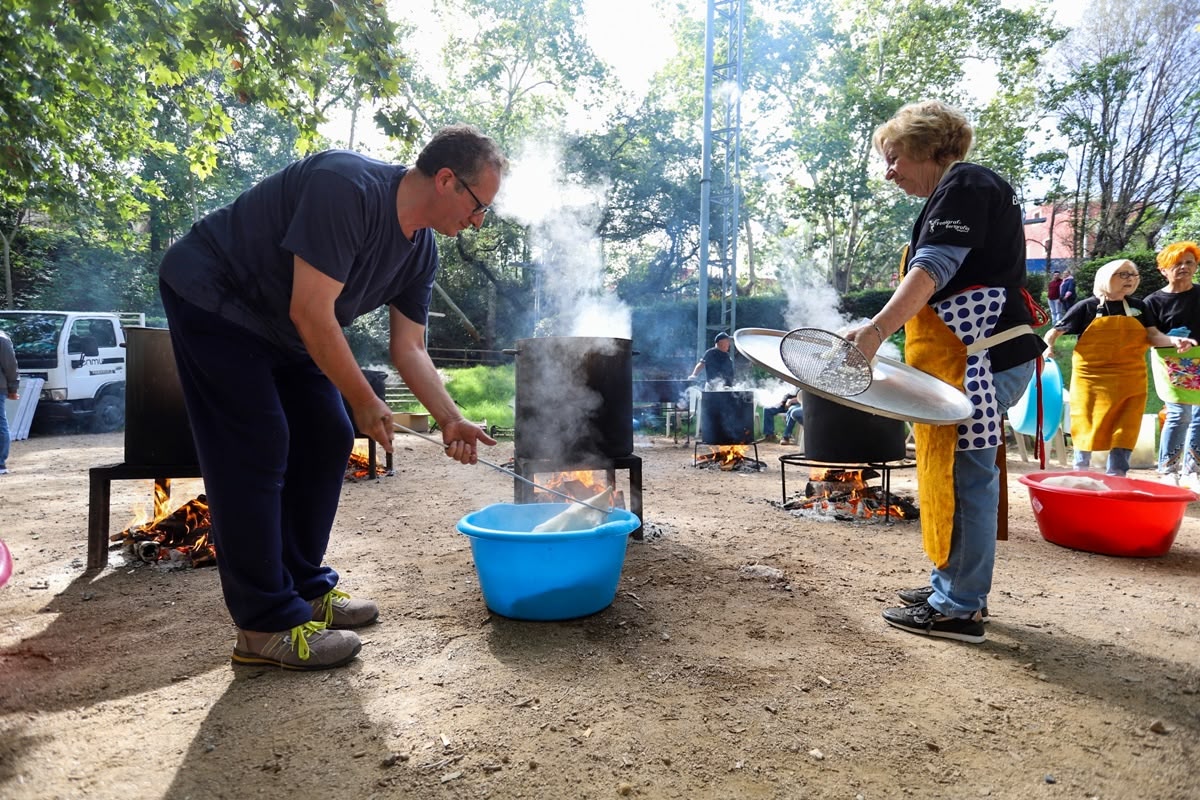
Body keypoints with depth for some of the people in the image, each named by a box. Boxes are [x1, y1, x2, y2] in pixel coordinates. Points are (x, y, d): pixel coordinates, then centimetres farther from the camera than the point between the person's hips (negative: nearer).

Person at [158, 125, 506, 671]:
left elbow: (409, 348, 0)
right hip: (211, 297, -9)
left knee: (326, 441, 4)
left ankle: (303, 586, 15)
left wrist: (451, 420, -10)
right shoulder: (348, 189, -31)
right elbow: (311, 313, -32)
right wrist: (364, 402, -23)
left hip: (281, 329, 9)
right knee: (256, 451, -14)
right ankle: (266, 625, -7)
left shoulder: (421, 251, -4)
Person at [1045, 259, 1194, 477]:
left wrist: (1173, 340, -16)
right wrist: (1047, 346, -20)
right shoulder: (1087, 307, -4)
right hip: (1092, 379, -3)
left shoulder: (1138, 307, 7)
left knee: (1125, 430, 3)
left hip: (1129, 382, 3)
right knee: (1087, 427, 5)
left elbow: (1153, 336, 4)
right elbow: (1055, 332, -1)